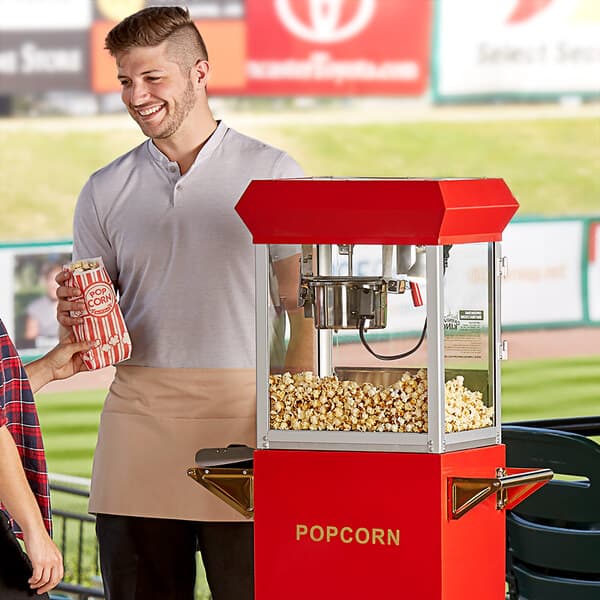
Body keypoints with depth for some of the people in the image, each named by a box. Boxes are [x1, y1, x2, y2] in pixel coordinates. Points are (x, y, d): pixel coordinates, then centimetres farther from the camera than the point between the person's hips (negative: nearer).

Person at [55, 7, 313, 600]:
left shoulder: (271, 173, 5)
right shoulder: (105, 191, 13)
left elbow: (306, 310, 2)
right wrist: (72, 315, -7)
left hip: (243, 413, -3)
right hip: (138, 414, 3)